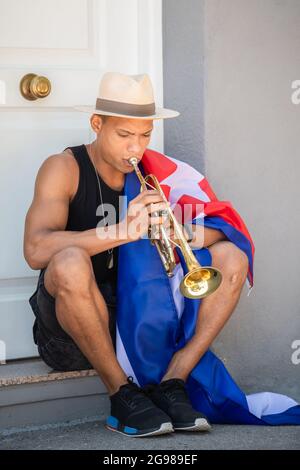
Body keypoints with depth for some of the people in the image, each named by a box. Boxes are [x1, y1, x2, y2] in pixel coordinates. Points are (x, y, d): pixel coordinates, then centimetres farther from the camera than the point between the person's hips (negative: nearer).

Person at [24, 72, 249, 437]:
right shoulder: (64, 168, -9)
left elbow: (219, 231, 0)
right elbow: (35, 251, -26)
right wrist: (122, 230, -35)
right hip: (71, 331, -5)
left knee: (232, 258, -8)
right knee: (70, 263, -37)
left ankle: (170, 383, -14)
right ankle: (122, 394, -19)